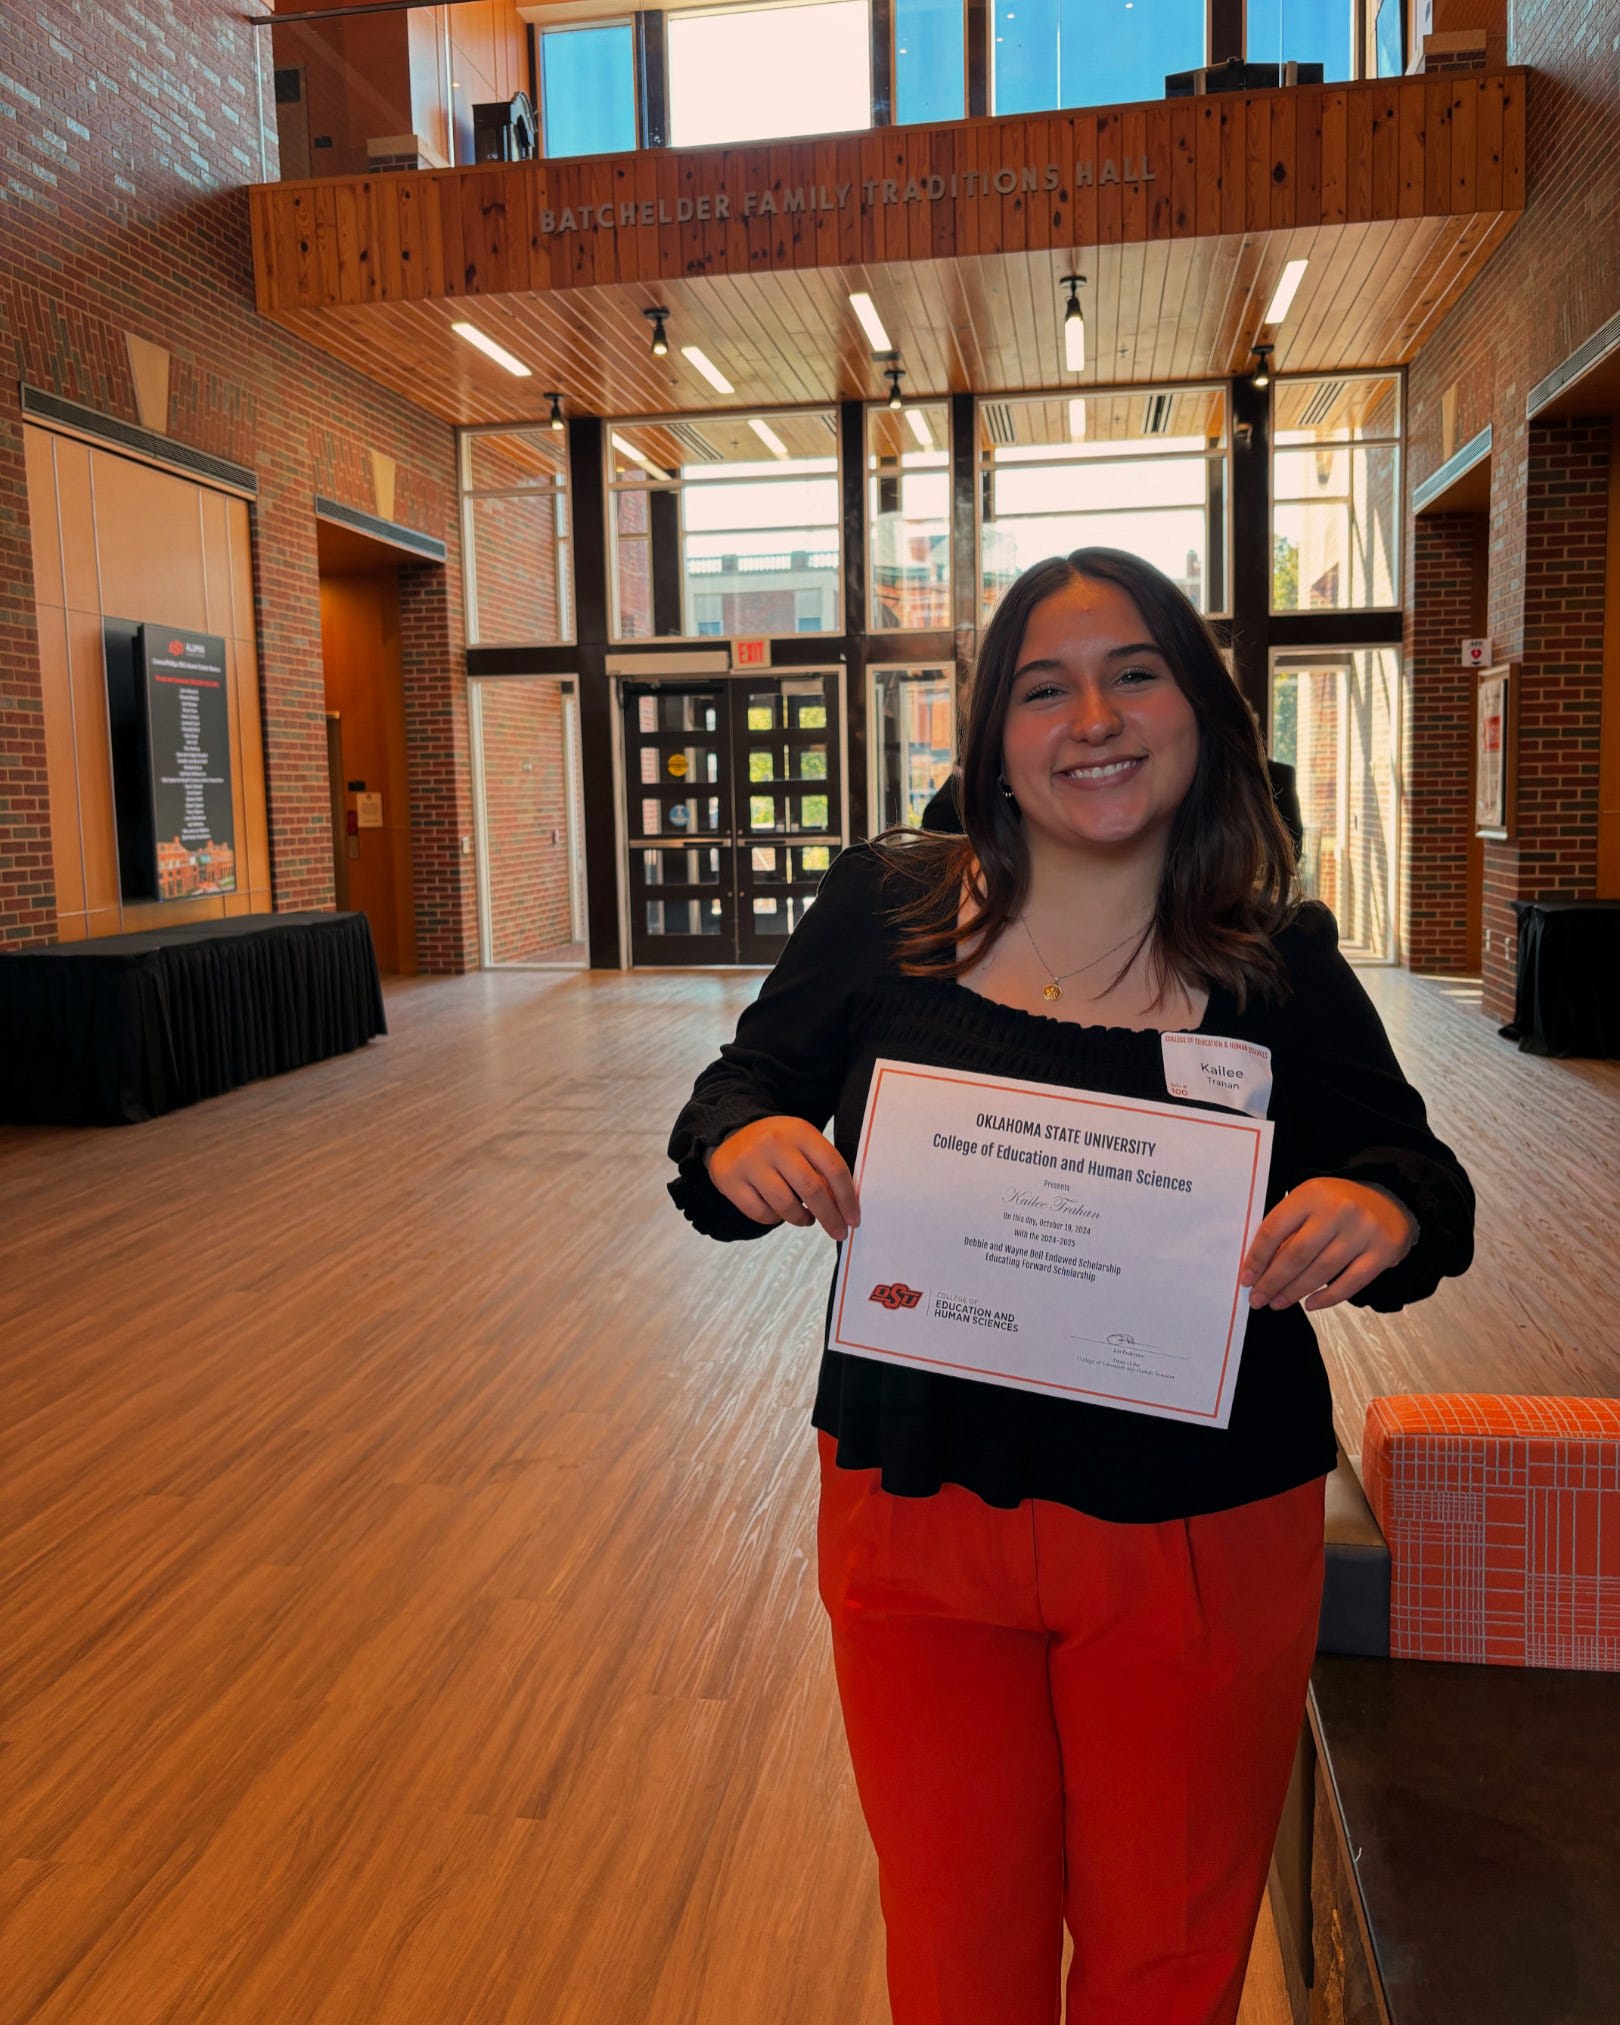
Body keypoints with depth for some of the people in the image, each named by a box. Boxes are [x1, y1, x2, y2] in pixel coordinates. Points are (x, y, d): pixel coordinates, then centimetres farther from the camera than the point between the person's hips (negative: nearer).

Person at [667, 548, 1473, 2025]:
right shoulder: (885, 908, -7)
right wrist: (739, 1143, -22)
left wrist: (1383, 1207, -23)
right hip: (918, 1514, 1)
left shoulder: (1281, 962, -8)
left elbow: (1415, 1175, 0)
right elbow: (741, 1092, 2)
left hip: (1200, 1546, 0)